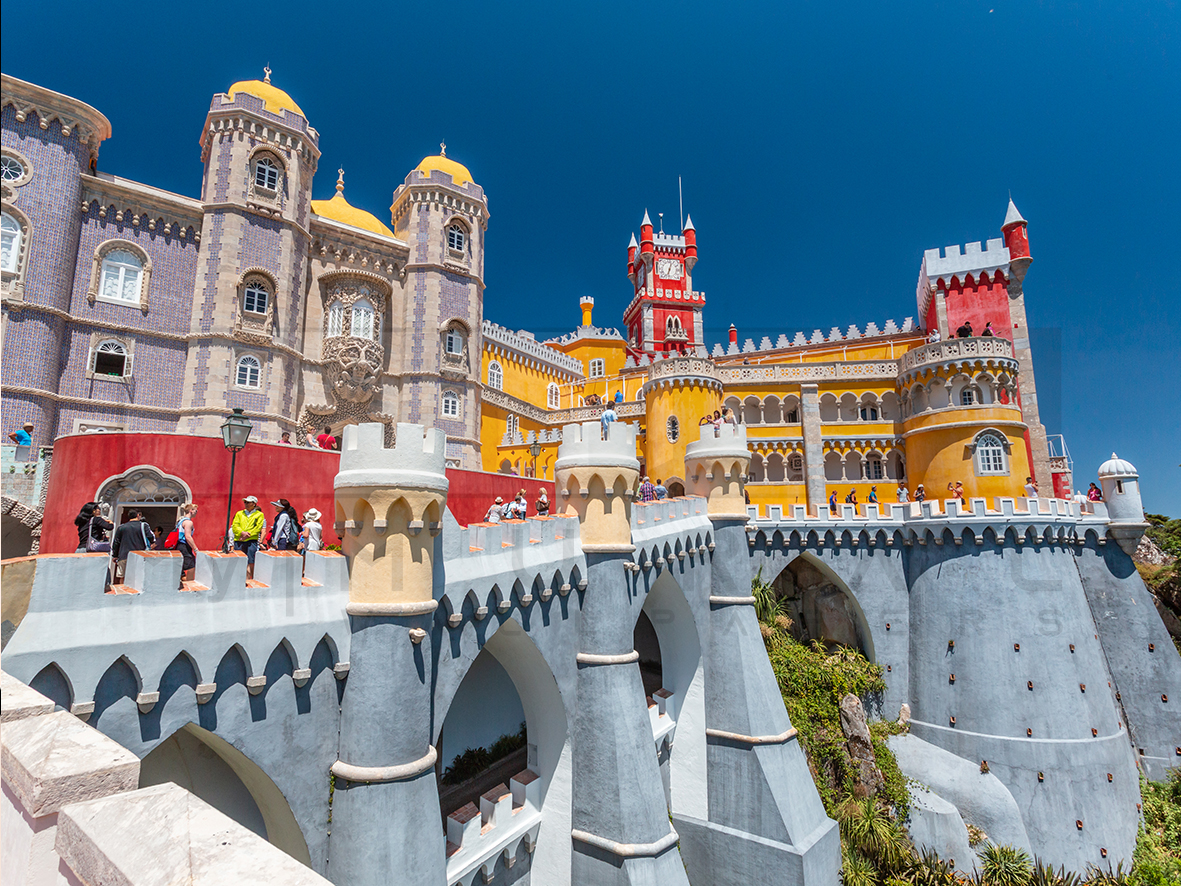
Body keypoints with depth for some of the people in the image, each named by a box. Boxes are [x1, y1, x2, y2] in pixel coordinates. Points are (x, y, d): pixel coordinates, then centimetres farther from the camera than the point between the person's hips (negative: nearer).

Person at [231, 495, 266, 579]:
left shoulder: (259, 514, 9)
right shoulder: (239, 513, 19)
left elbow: (258, 527, -1)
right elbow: (235, 526, 6)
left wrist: (248, 534, -14)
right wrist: (242, 532, -12)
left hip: (251, 540, -3)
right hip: (238, 540, 3)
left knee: (251, 563, -9)